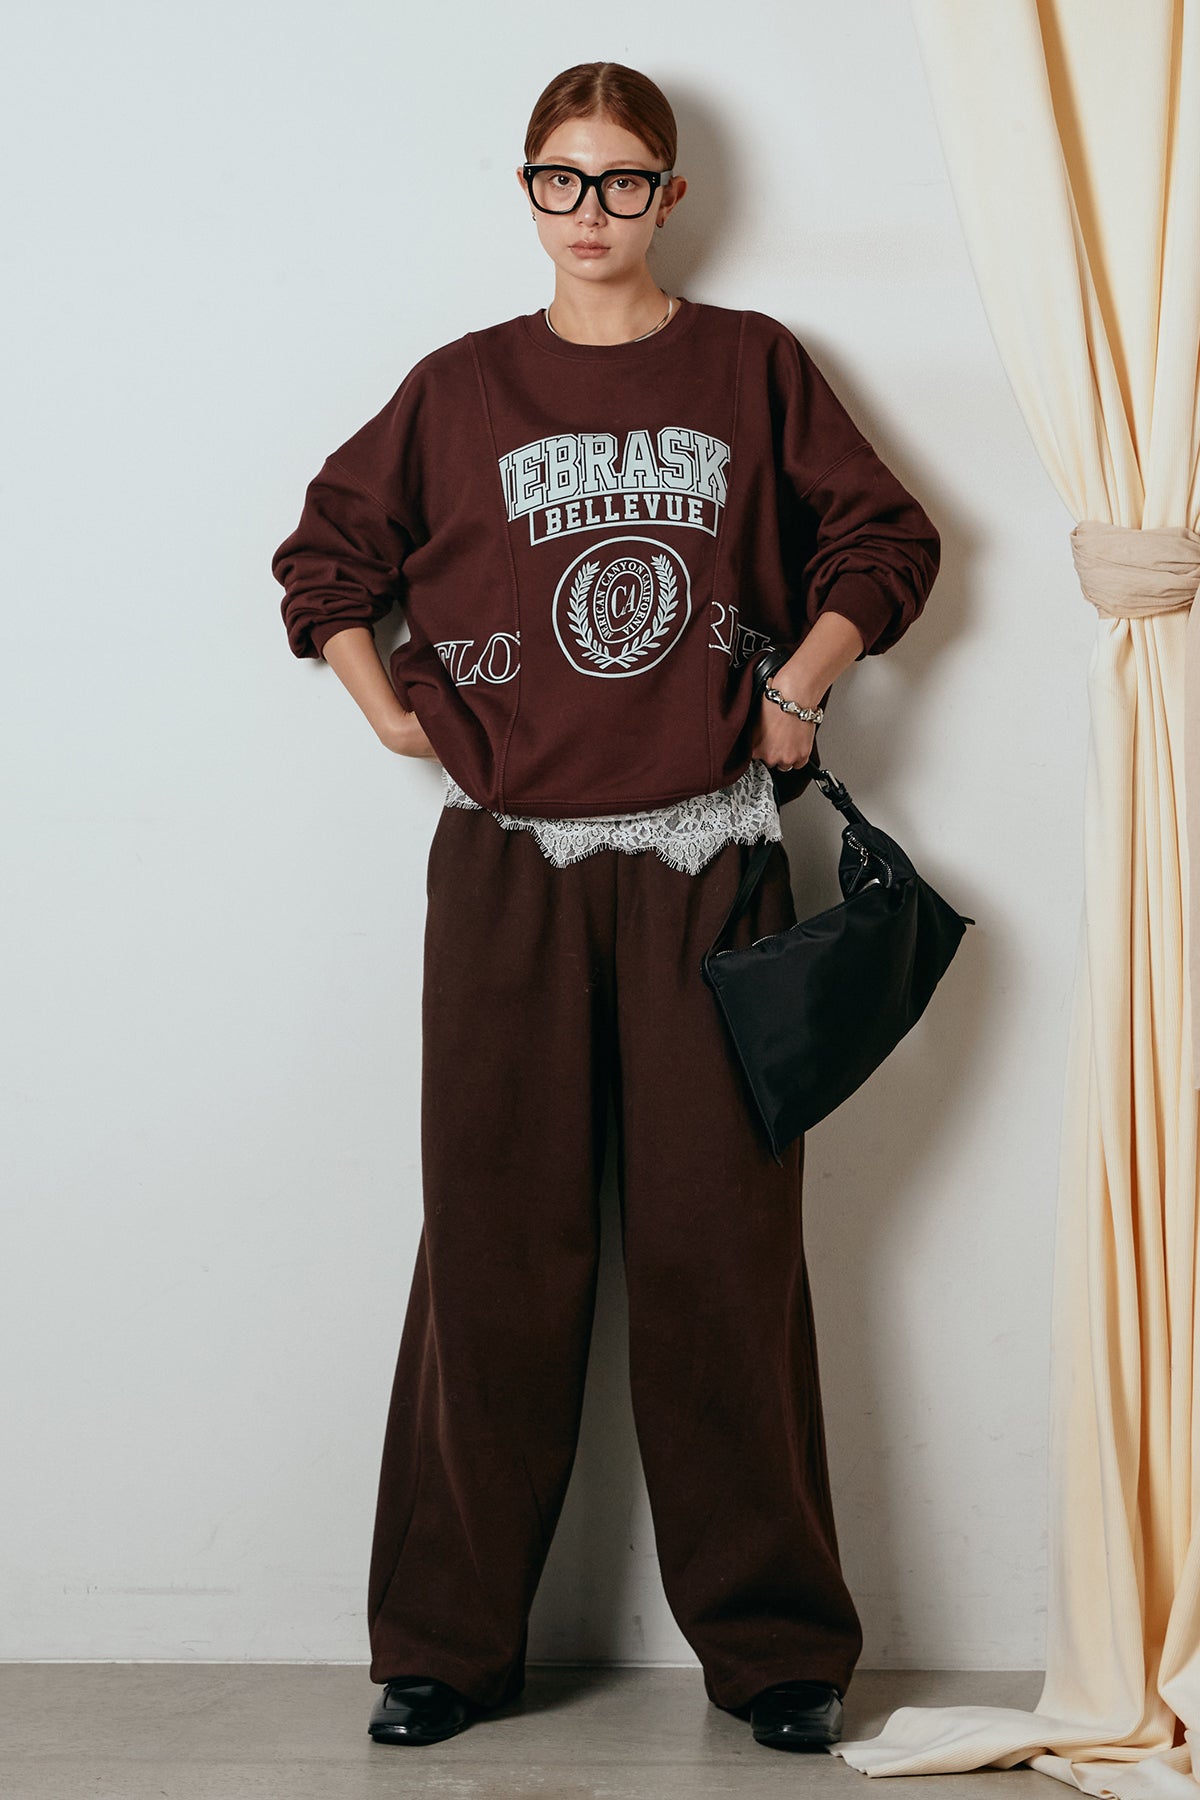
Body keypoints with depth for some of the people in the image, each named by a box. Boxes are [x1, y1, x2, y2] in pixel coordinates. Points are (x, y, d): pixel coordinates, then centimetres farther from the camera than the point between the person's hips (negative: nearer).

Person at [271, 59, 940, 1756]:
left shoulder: (751, 367, 8)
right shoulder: (461, 388, 9)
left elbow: (885, 542, 13)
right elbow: (327, 558, 18)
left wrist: (798, 689, 1)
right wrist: (392, 711, 6)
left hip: (709, 861, 0)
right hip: (508, 865, 1)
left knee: (723, 1247, -1)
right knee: (497, 1249, 1)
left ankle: (775, 1642, 10)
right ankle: (450, 1643, 11)